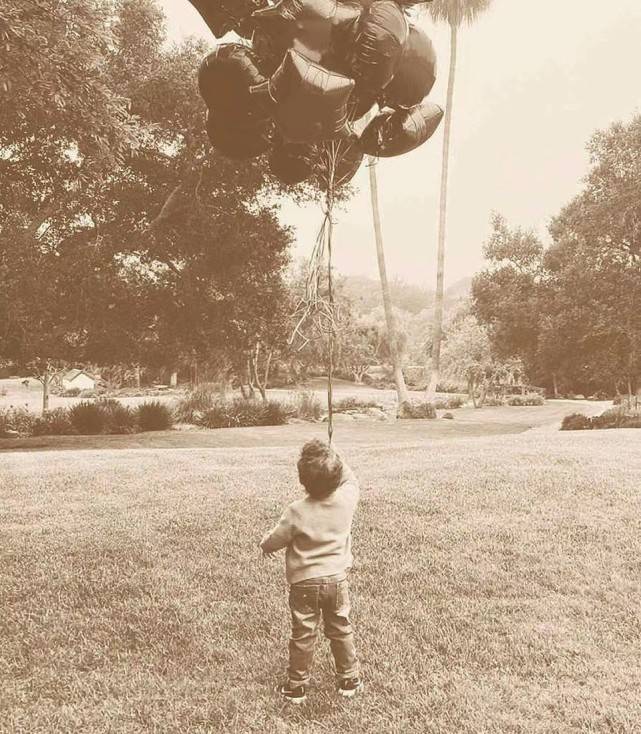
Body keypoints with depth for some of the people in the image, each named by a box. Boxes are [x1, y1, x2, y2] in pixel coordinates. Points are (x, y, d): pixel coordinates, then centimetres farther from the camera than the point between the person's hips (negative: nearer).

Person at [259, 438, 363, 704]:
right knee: (341, 631, 19)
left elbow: (274, 541, -9)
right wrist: (333, 460, 0)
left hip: (305, 582, -3)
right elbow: (350, 479, 8)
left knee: (303, 636, 11)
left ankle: (297, 686, 25)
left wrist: (265, 543, 12)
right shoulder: (347, 499, -17)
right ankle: (350, 680, 31)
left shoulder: (297, 511, -23)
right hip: (337, 579, 3)